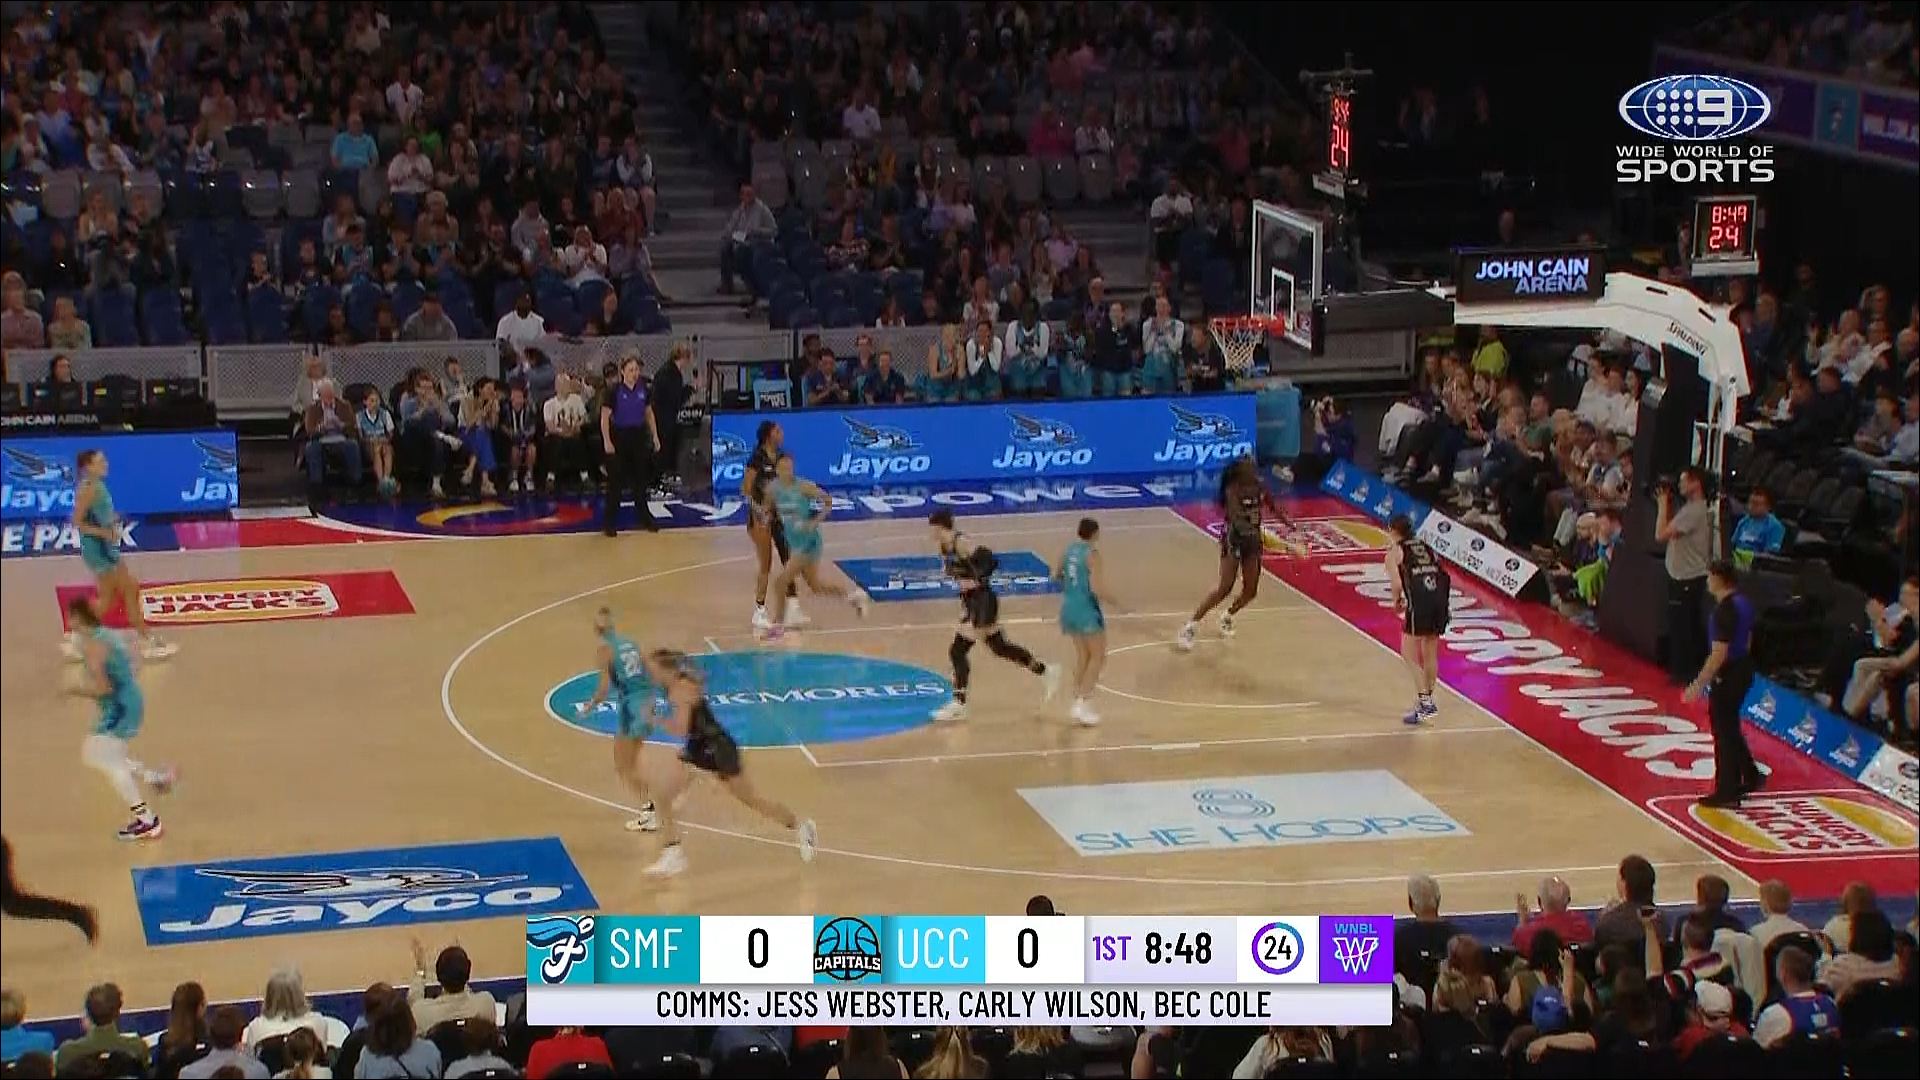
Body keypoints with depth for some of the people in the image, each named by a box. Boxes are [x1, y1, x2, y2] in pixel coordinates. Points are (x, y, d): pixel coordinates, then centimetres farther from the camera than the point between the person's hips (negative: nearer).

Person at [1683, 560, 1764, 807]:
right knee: (1731, 728, 23)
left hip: (1727, 675, -9)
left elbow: (1719, 653, -25)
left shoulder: (1725, 610, -23)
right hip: (1743, 669, 9)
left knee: (1724, 732, 0)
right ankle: (1750, 777, 32)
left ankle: (1727, 792, 7)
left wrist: (1699, 684, -23)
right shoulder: (1743, 604, 7)